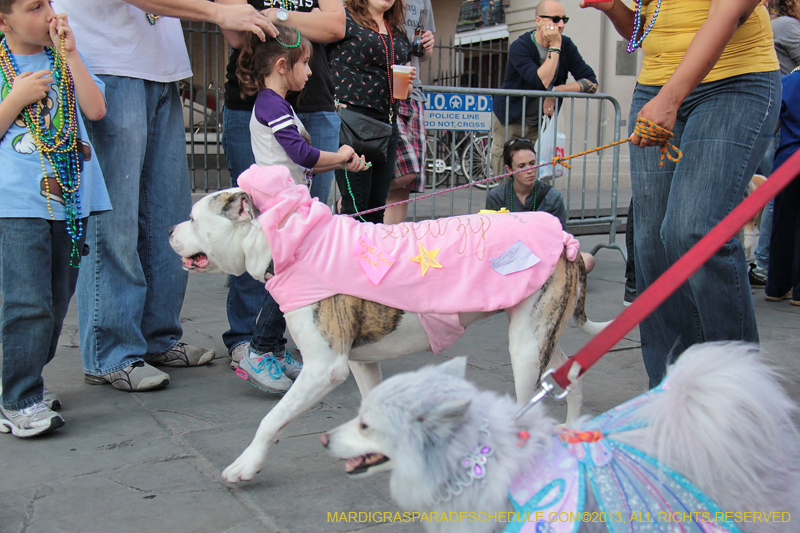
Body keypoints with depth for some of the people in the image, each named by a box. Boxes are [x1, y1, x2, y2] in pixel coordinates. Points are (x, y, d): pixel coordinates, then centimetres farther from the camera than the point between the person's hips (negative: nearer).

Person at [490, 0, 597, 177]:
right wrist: (554, 47, -27)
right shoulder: (520, 47, -18)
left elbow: (591, 82, -8)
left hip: (538, 123, 4)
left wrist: (557, 91, -21)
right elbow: (542, 83, -31)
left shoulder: (566, 46, -2)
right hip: (509, 121, -4)